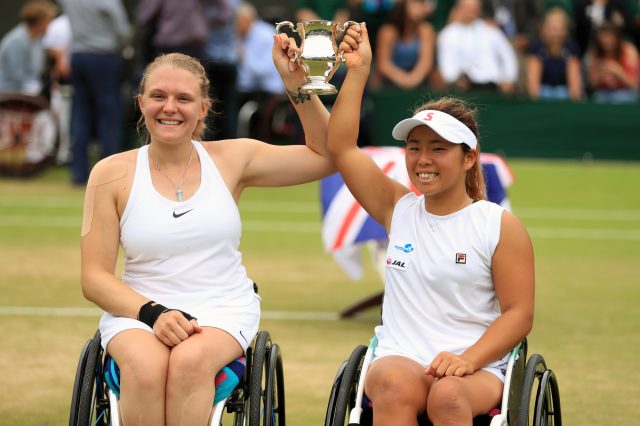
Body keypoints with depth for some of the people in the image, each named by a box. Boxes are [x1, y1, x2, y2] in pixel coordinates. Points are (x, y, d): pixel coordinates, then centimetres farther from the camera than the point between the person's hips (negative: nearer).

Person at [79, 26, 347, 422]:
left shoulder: (231, 159, 6)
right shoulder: (112, 174, 2)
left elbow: (326, 157, 10)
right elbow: (95, 277, 1)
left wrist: (298, 84, -1)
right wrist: (153, 313, -17)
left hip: (223, 310, 1)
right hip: (138, 309, -1)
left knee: (191, 361, -36)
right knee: (146, 368, -37)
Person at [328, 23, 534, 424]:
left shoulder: (501, 226, 3)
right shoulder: (398, 210, 14)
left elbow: (519, 312, -1)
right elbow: (341, 147, 9)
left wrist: (467, 360, -17)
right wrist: (357, 72, 5)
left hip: (478, 370, -2)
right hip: (399, 359, 2)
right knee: (395, 386, -35)